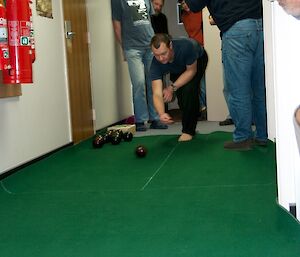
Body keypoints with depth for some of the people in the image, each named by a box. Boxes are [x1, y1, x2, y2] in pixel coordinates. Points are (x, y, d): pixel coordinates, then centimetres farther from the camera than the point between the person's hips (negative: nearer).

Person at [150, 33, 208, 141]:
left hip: (197, 60, -3)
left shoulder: (186, 46, -44)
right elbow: (157, 93, -40)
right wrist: (162, 114, -58)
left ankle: (188, 130, -12)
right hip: (177, 69, 3)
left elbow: (191, 70, -26)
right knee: (180, 93, -11)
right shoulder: (156, 64, -34)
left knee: (189, 89, -23)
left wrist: (172, 87, -33)